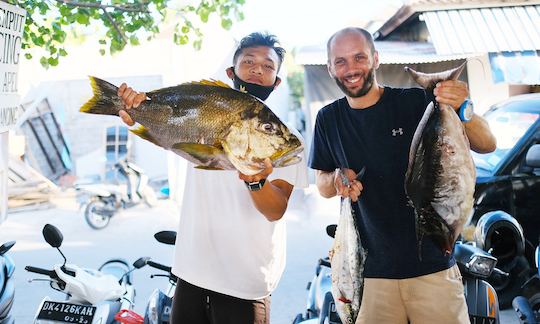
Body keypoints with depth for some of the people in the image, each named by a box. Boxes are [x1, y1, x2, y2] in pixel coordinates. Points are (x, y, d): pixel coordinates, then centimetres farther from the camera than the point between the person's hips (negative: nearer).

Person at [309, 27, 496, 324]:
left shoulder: (415, 102, -6)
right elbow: (322, 185, 12)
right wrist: (337, 178, -11)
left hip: (432, 266, -2)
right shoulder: (328, 119, 5)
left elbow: (487, 145, -9)